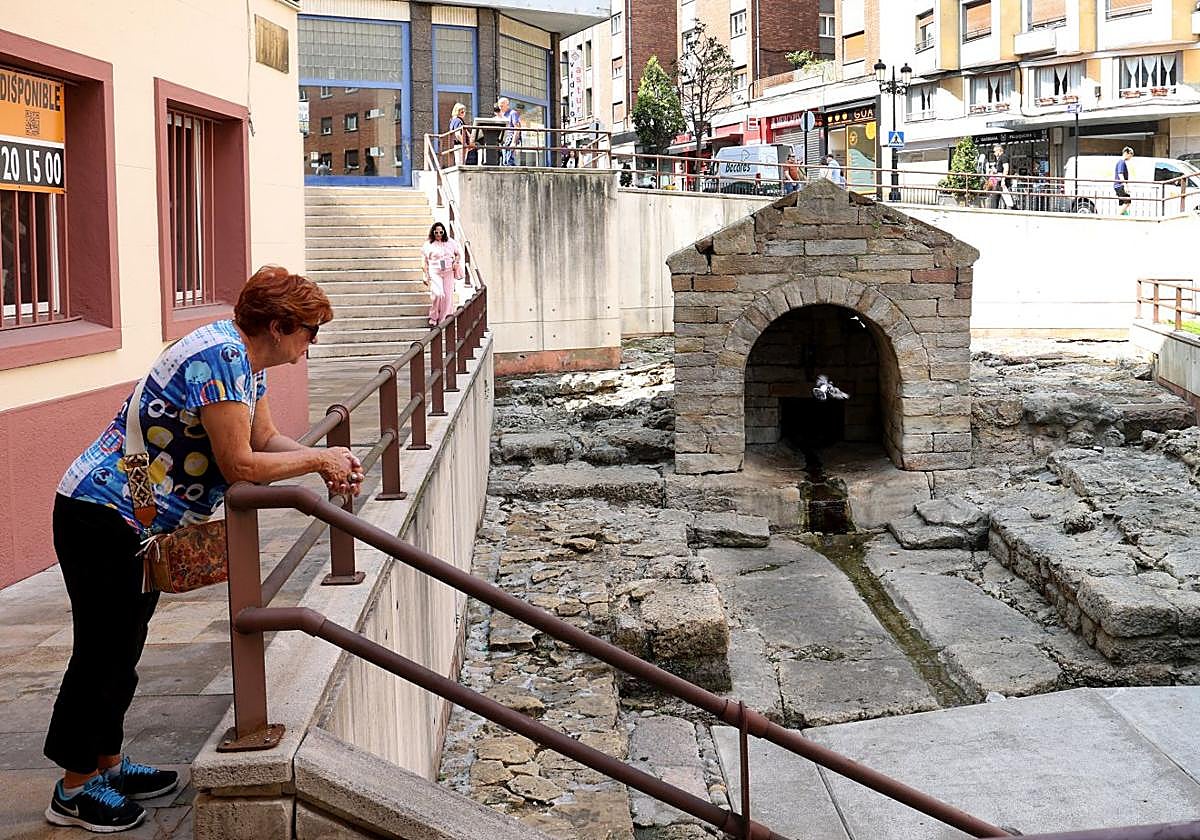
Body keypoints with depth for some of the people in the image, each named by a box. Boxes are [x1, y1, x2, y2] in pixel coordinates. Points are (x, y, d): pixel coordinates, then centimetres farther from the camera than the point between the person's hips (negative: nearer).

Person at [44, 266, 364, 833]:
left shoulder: (245, 359, 6)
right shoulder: (221, 356, -25)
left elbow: (265, 439, 11)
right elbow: (240, 464, -28)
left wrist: (328, 463, -4)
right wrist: (319, 458, -17)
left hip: (140, 523, 10)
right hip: (100, 518, -10)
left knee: (122, 647, 18)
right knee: (104, 649, -1)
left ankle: (107, 763, 31)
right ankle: (74, 790, 11)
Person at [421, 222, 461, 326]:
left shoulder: (450, 242, 8)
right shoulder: (427, 245, 2)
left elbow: (458, 254, 21)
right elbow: (424, 262, 5)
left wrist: (456, 262, 2)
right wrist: (426, 277, 1)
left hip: (448, 273, 3)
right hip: (434, 273, -3)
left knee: (448, 296, 0)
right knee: (438, 294, -21)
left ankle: (443, 321, 12)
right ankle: (433, 317, -2)